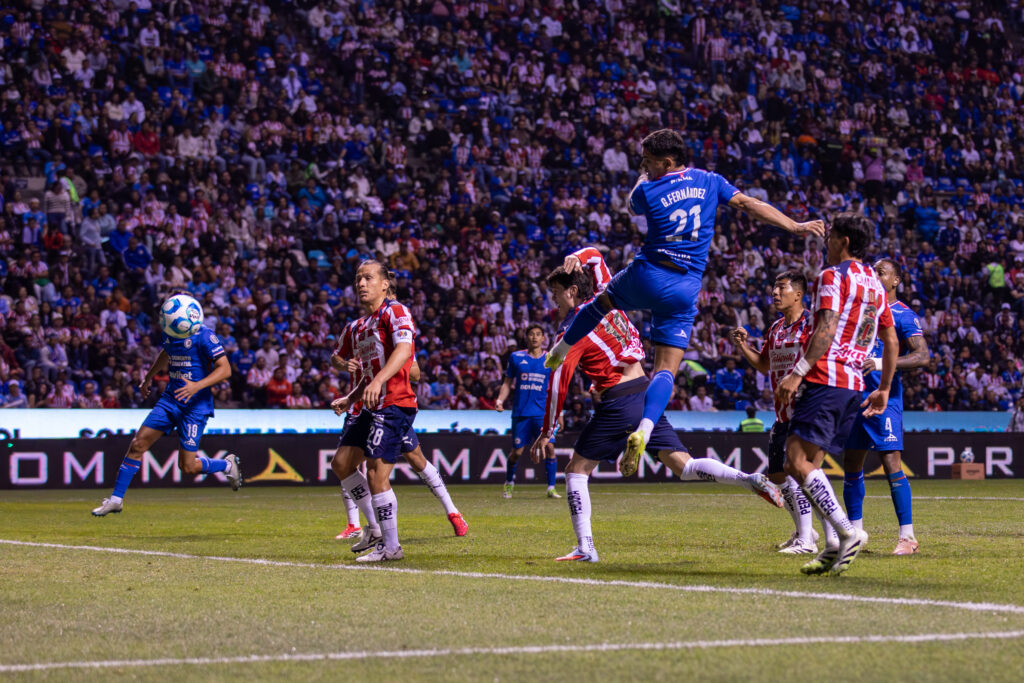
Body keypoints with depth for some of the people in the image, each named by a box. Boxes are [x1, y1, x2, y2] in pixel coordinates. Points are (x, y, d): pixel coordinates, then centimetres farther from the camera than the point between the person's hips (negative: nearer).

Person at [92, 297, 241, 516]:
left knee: (188, 466, -6)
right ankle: (116, 499, 5)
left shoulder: (203, 336, -16)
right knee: (137, 444, -3)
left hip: (196, 405, -6)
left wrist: (198, 386, -29)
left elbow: (225, 369, -17)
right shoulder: (169, 333, 6)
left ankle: (228, 465, 22)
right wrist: (149, 377, 39)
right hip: (170, 399, 6)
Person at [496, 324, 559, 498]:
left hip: (543, 412, 0)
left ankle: (551, 488, -5)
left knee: (549, 448, -13)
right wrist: (500, 400, -4)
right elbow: (507, 383, 11)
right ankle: (509, 484, 24)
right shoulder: (516, 357, 5)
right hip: (521, 412, 0)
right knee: (517, 451, 1)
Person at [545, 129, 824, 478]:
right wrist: (796, 226, 7)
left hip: (647, 277, -1)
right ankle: (643, 431, -21)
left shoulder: (647, 191, -3)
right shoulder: (709, 181, 3)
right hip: (684, 289, 1)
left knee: (601, 302, 32)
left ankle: (559, 351, 48)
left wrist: (642, 176, 38)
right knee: (666, 369, -1)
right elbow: (750, 205, 1)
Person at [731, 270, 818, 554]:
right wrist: (743, 346, 9)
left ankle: (806, 540, -12)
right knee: (776, 475, 11)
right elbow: (764, 365, 24)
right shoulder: (776, 328, 15)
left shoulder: (811, 323, -9)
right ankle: (803, 530, 28)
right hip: (783, 412, 9)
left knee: (793, 469, -16)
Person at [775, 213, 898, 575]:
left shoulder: (833, 276, -5)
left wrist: (798, 373, -21)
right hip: (854, 384, 9)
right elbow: (891, 341, 21)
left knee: (797, 460, -13)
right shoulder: (875, 284, 20)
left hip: (825, 379, -9)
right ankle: (832, 546, -3)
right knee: (809, 463, 10)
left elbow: (827, 328, -18)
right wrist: (884, 389, 27)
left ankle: (847, 532, -23)